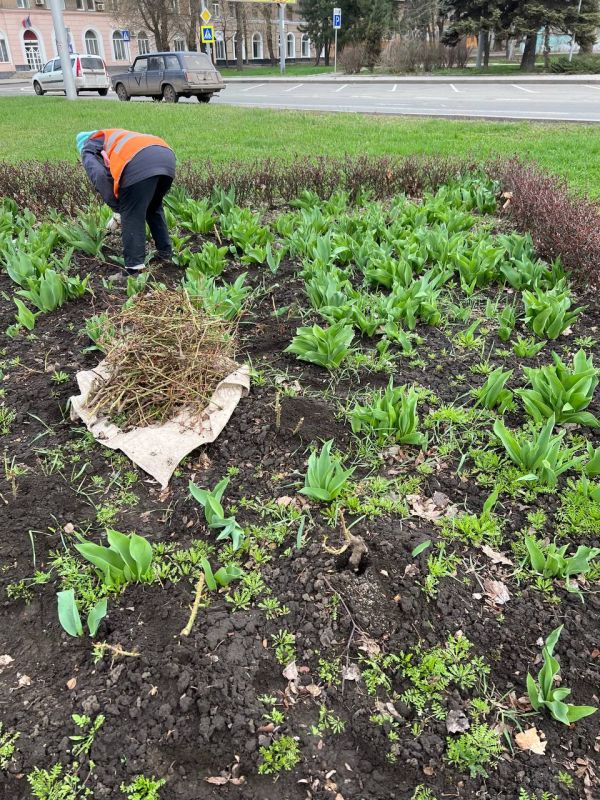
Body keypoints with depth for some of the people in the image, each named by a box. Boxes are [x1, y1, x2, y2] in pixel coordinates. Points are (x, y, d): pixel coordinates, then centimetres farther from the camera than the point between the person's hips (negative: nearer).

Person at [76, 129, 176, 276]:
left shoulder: (88, 149, 23)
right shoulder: (113, 137, 44)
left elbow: (100, 176, 3)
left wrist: (117, 211, 9)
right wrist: (121, 208, 38)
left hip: (140, 163, -7)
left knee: (131, 217, 3)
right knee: (154, 208, 27)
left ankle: (134, 269, 1)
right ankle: (165, 252, 32)